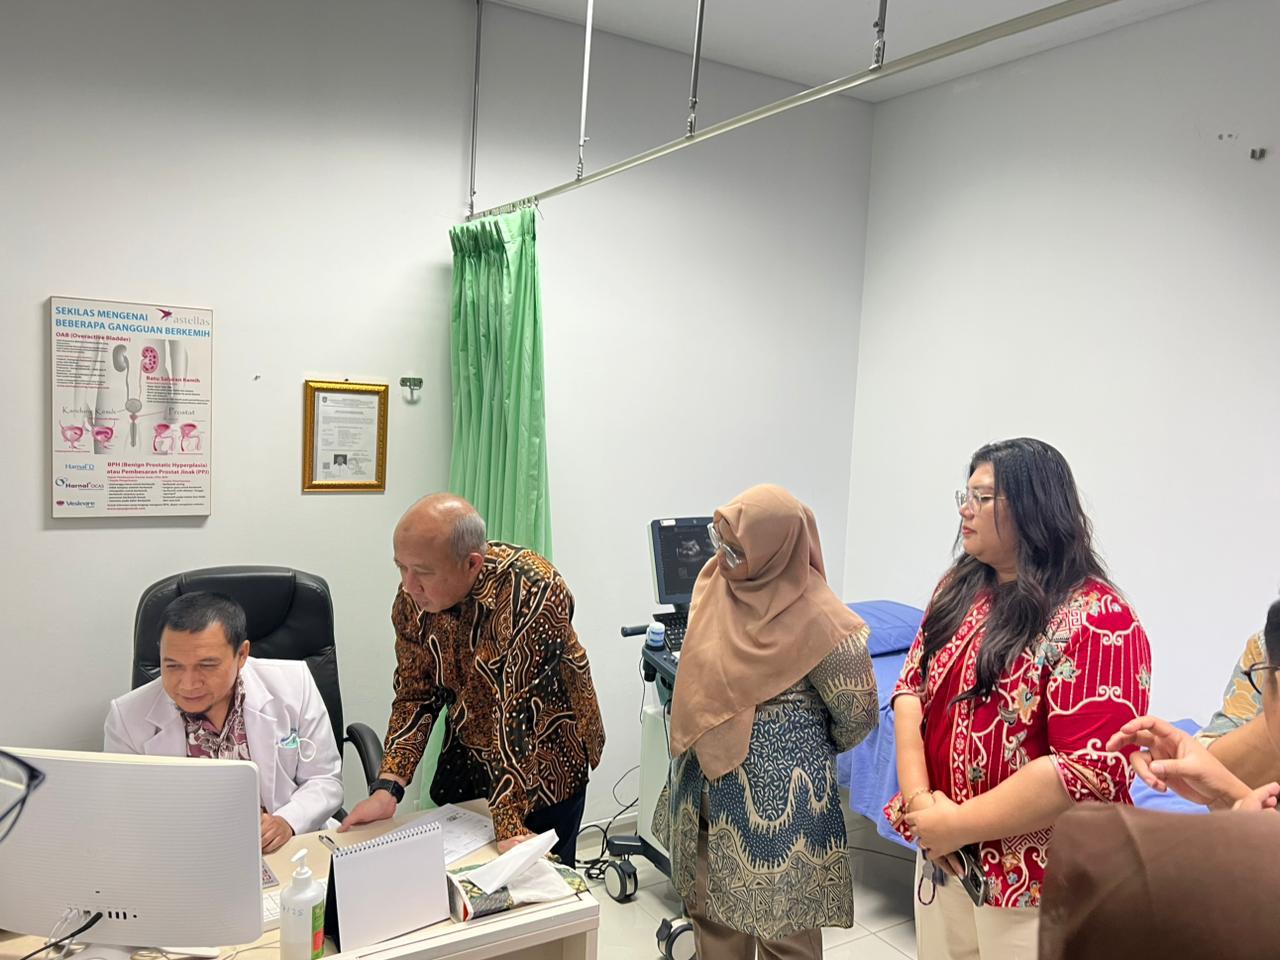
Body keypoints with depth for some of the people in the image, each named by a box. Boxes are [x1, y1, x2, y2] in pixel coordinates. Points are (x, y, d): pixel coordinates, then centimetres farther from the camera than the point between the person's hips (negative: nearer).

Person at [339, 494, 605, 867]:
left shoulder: (530, 594, -32)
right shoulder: (414, 596, -13)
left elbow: (517, 715, -32)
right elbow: (415, 694, -6)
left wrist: (508, 828, -29)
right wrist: (387, 788, -17)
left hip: (544, 759, -5)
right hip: (466, 754, 5)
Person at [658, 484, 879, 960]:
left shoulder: (816, 622, -23)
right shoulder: (713, 582, -3)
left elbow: (858, 716, -10)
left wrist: (804, 751, 5)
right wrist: (705, 745, 13)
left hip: (776, 802, -6)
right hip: (706, 792, 6)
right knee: (710, 910, 21)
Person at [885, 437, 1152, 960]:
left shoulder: (1095, 620, -19)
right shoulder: (959, 588, 3)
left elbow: (1093, 770, -25)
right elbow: (912, 687, 3)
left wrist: (957, 825, -20)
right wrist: (919, 799, -11)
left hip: (1037, 883, -6)